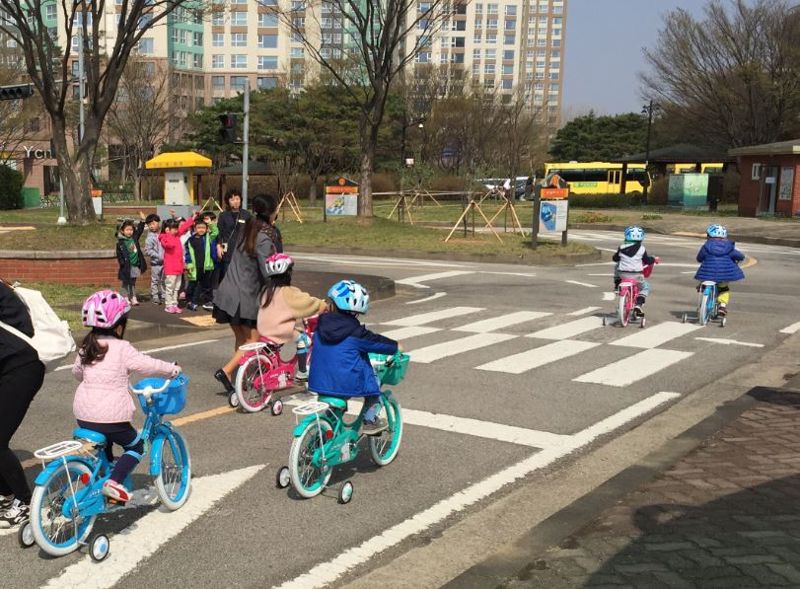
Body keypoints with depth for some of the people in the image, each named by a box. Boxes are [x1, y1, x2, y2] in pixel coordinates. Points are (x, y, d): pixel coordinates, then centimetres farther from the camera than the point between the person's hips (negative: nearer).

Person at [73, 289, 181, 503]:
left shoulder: (86, 348, 8)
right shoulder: (122, 349, -12)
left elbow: (77, 372, 23)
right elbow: (147, 365, -14)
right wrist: (173, 369, 1)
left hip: (83, 416, 7)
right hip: (112, 417, -7)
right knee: (135, 446, 13)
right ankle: (114, 481, -4)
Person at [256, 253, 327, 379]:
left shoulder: (266, 290, 8)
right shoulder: (288, 292, -15)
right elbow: (307, 302, -14)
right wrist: (324, 306, 1)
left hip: (263, 330, 8)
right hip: (280, 331, -8)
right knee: (301, 338, 7)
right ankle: (301, 372, 7)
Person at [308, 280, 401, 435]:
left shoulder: (321, 326, 3)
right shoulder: (354, 332, -11)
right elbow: (375, 341, 0)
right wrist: (395, 346, 18)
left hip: (318, 383, 5)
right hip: (347, 384, -5)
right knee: (373, 381, 20)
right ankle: (370, 420, 19)